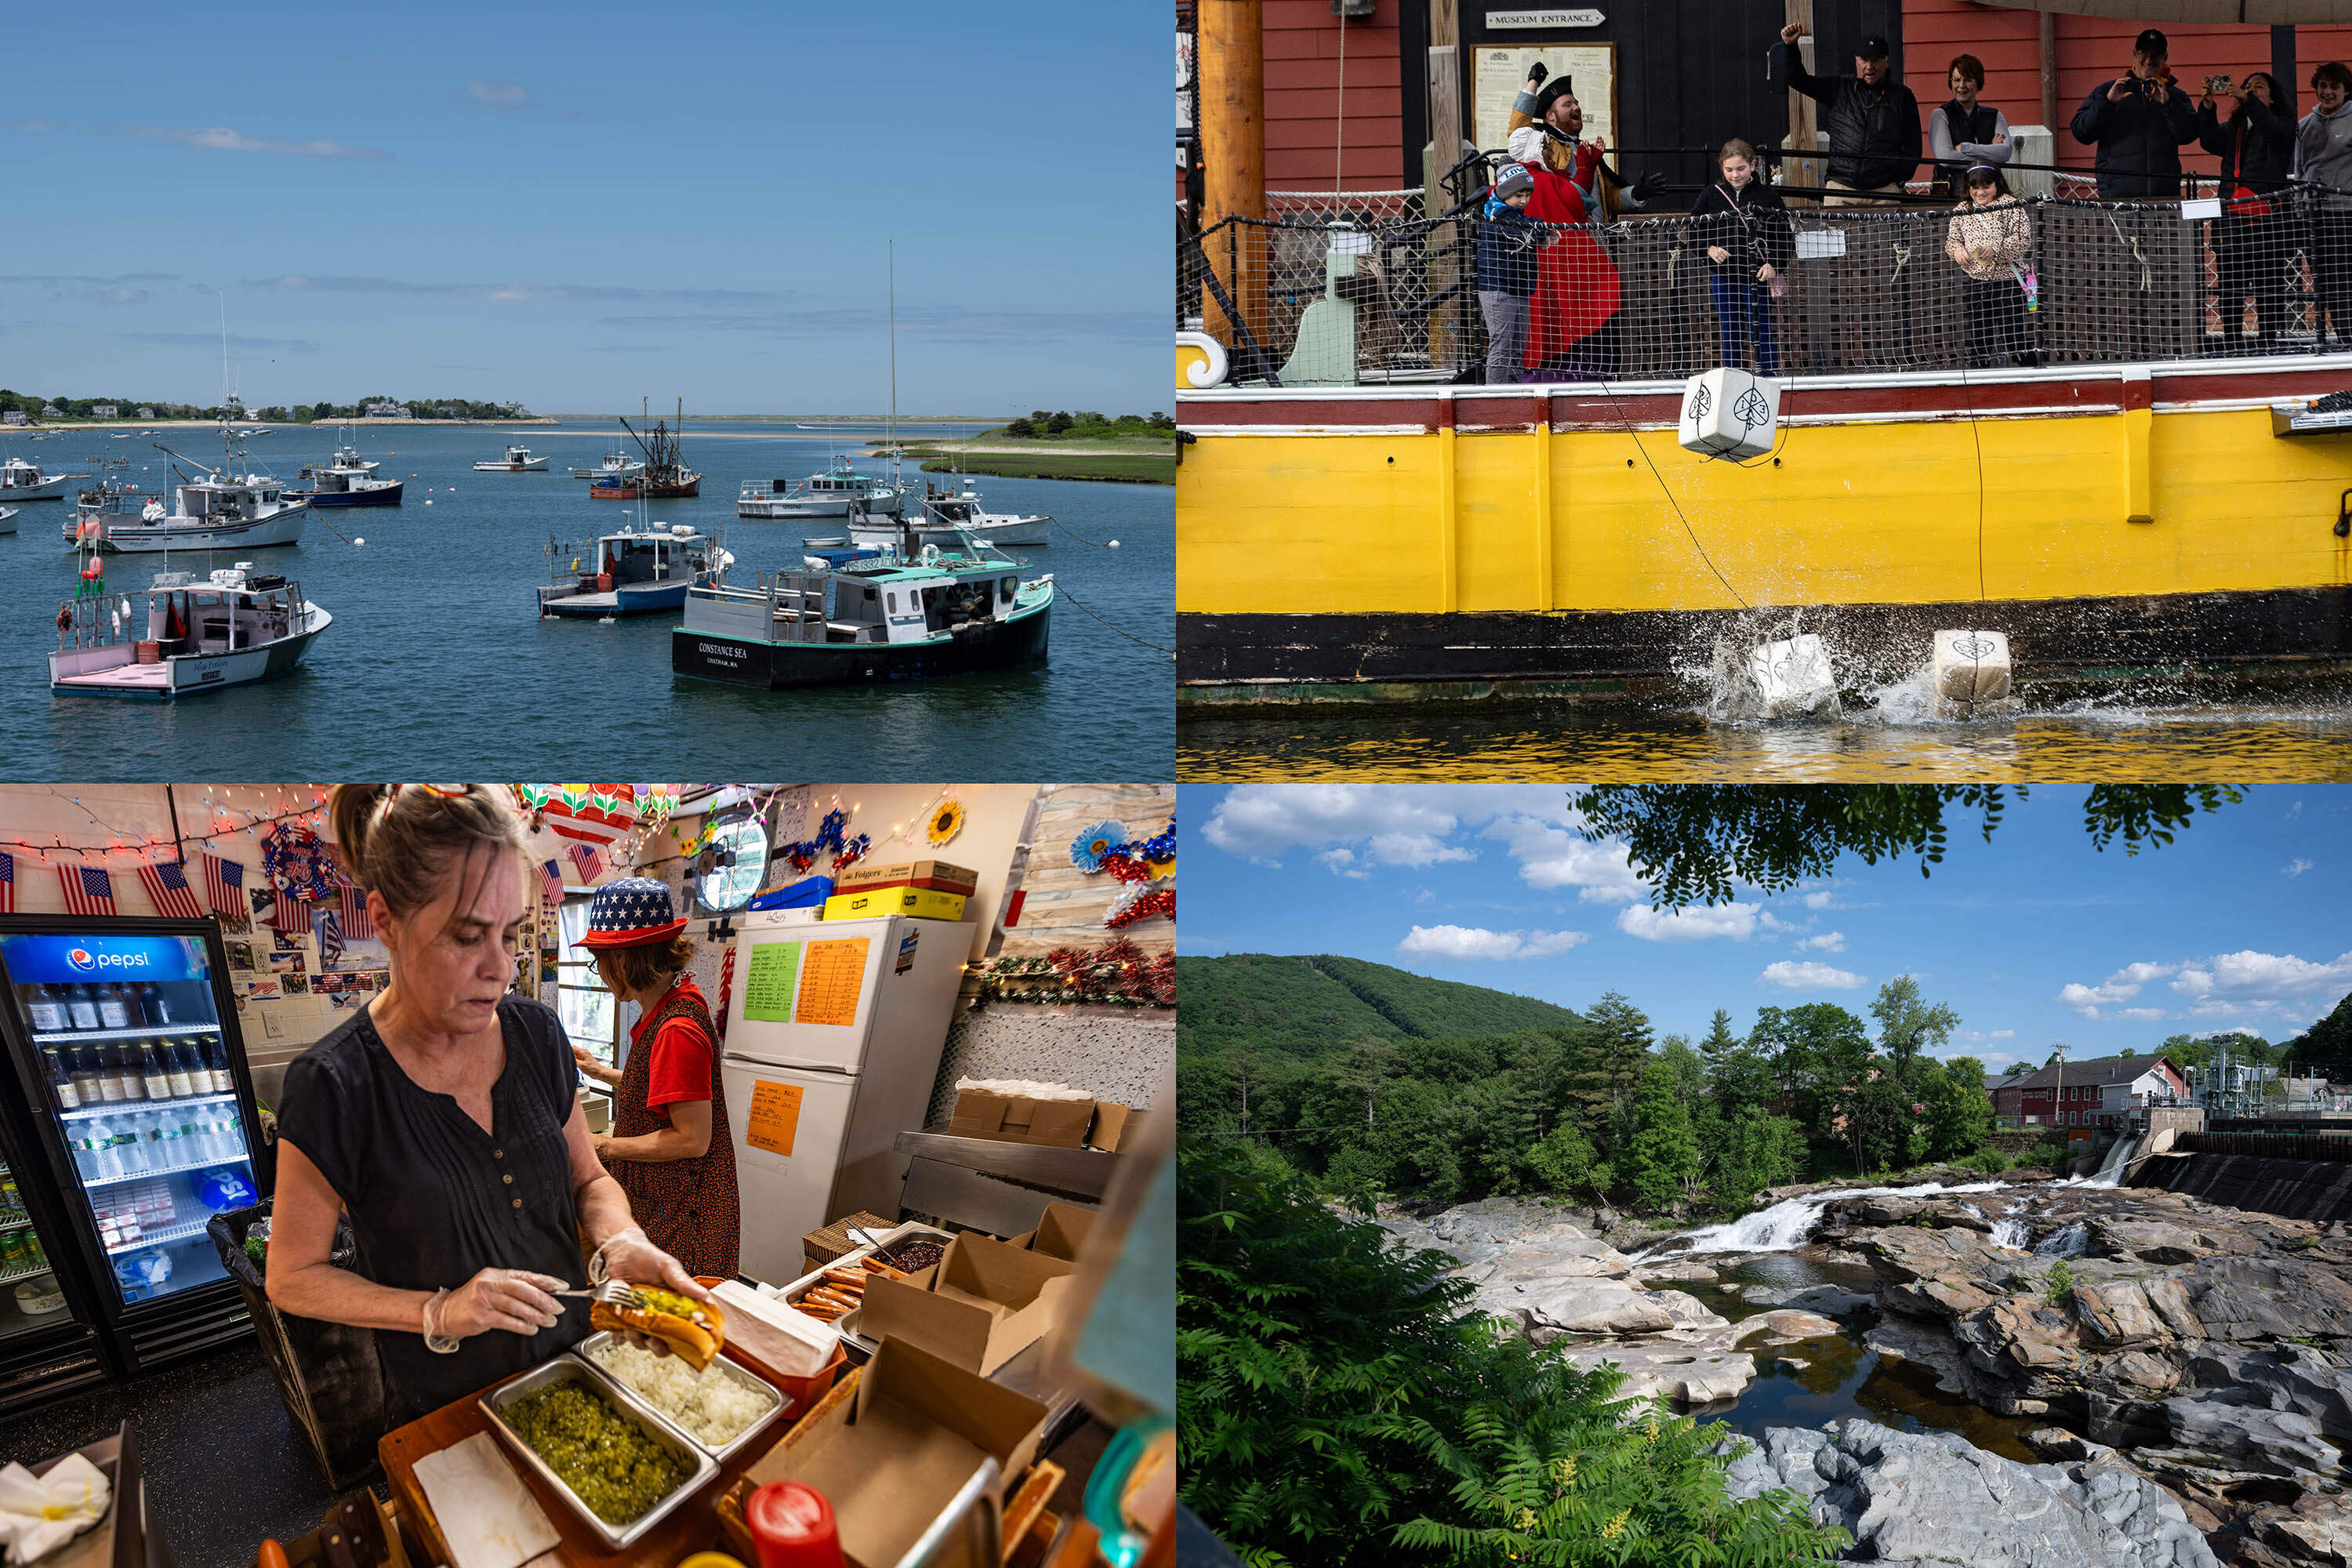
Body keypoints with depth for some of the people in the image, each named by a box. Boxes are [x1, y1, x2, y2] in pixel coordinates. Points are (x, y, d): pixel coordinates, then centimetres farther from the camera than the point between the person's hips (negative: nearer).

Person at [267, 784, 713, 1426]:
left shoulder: (536, 1033, -6)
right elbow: (292, 1277, -12)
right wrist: (439, 1312, -25)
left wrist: (619, 1244, -16)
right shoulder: (334, 1087, -20)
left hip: (571, 1366, 5)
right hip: (447, 1404, -4)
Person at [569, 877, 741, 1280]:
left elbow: (692, 1138, -24)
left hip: (681, 1213, -10)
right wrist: (600, 1073, 24)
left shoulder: (677, 1031, -24)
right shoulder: (678, 1002, 7)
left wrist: (602, 1147, -17)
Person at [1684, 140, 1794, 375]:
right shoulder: (1711, 195, 3)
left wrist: (1774, 265, -10)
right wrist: (1709, 248, -8)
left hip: (1758, 276, -2)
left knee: (1761, 333, -4)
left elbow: (1786, 238, 3)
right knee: (1730, 335, 7)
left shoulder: (1768, 195, -1)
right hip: (1723, 276, 2)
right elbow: (1692, 230, 10)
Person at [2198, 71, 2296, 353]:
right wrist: (2208, 110, -16)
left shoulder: (2282, 125, 12)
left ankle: (2268, 341, -4)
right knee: (2231, 282, -1)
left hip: (2267, 212, -3)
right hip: (2232, 213, 3)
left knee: (2269, 282, -6)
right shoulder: (2231, 128, 22)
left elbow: (2275, 131, -12)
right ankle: (2232, 344, 1)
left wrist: (2249, 102, -25)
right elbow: (2210, 141, 2)